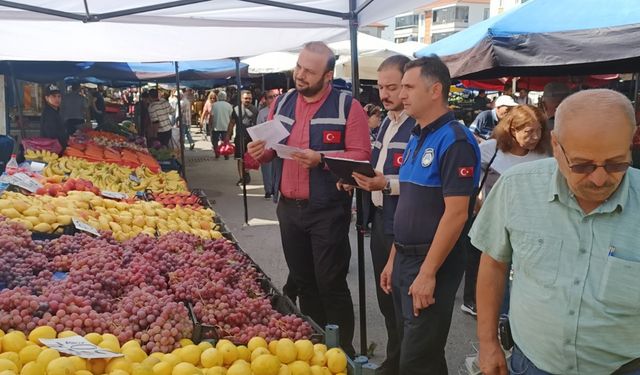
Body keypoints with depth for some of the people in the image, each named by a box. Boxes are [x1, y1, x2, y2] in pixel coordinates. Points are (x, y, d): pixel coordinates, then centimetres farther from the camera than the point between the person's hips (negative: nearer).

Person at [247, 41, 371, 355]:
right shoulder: (282, 103, 9)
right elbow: (271, 149, 14)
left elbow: (361, 156, -14)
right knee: (302, 280, 17)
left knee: (331, 284, 2)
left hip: (328, 210, -6)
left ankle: (342, 351, 18)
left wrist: (321, 159, -25)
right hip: (288, 207, 6)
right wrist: (260, 151, -8)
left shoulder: (347, 106, -9)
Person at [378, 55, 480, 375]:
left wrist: (428, 273, -21)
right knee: (408, 347, 20)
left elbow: (456, 213, -21)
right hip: (405, 258, 8)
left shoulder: (454, 140, -16)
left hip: (431, 264, -8)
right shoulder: (416, 137, 11)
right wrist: (393, 259, 14)